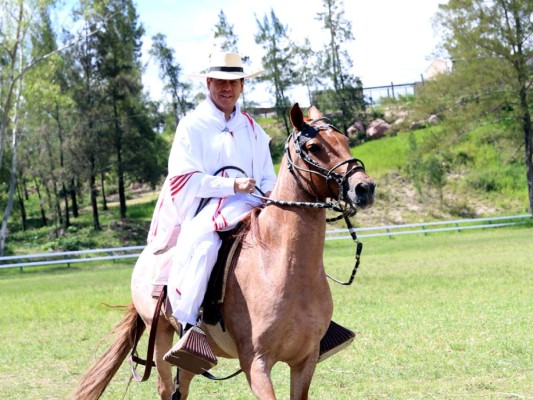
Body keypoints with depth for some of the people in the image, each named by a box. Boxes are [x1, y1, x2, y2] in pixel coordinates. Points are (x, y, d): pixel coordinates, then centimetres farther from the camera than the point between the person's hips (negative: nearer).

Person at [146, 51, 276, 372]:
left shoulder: (252, 129, 19)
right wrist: (231, 185, -19)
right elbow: (185, 178, -8)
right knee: (204, 243, -38)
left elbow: (267, 177, 20)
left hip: (247, 208, 6)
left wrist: (269, 196, -5)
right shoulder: (193, 126, 3)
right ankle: (188, 327, -42)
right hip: (204, 210, -6)